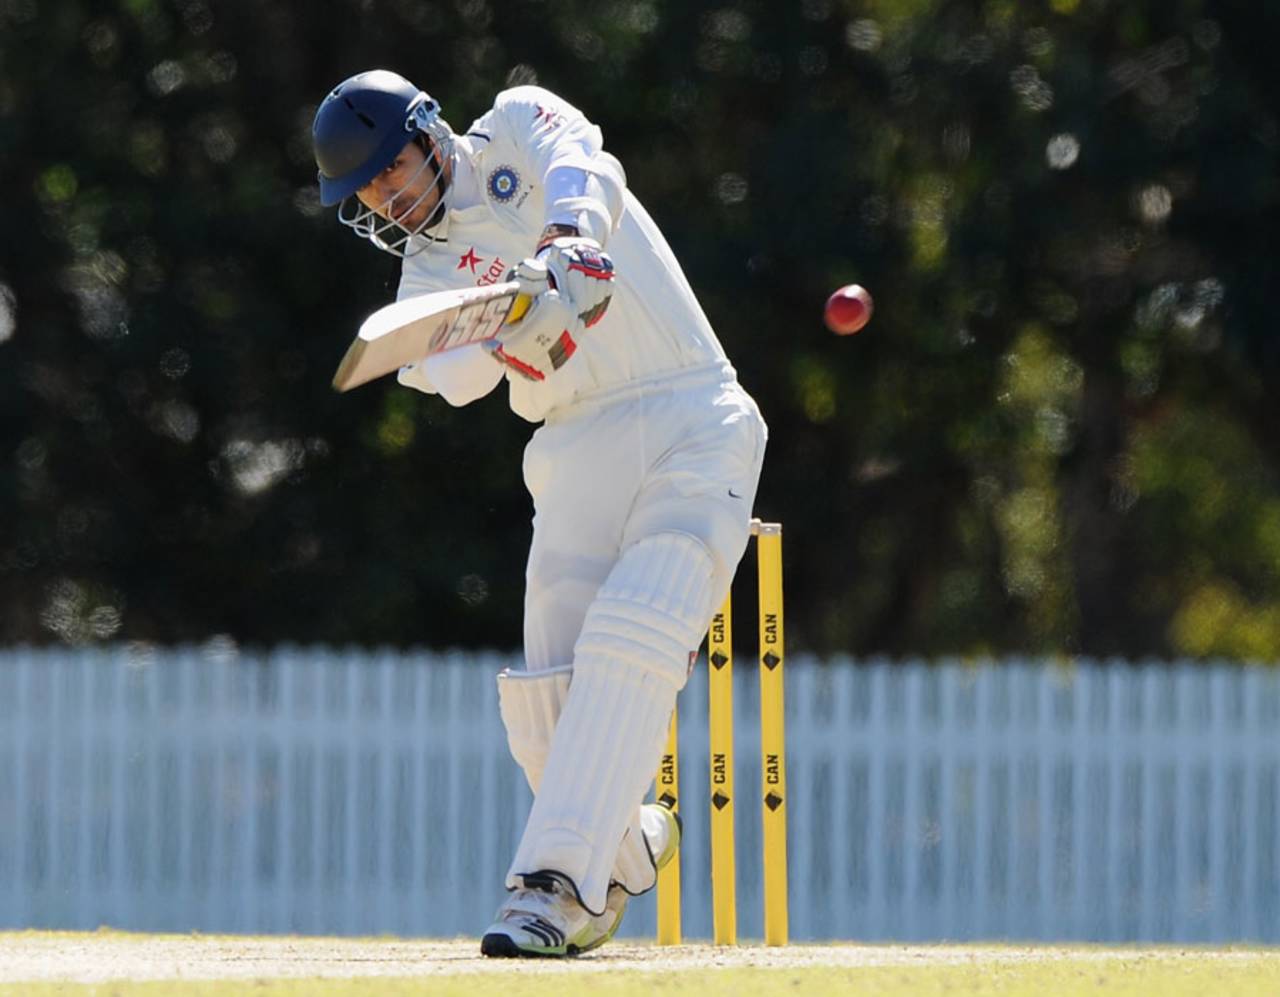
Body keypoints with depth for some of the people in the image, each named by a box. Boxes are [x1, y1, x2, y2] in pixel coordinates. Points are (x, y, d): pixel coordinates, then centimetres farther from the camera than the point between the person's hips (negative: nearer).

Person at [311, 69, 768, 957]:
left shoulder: (520, 126, 6)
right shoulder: (428, 277, 12)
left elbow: (584, 172, -18)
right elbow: (451, 375, -11)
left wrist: (566, 242, -40)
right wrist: (515, 333, -33)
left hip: (694, 425, -4)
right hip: (579, 448, 4)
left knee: (629, 646, -19)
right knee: (552, 686, -5)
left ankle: (555, 884, -24)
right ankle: (627, 849, 22)